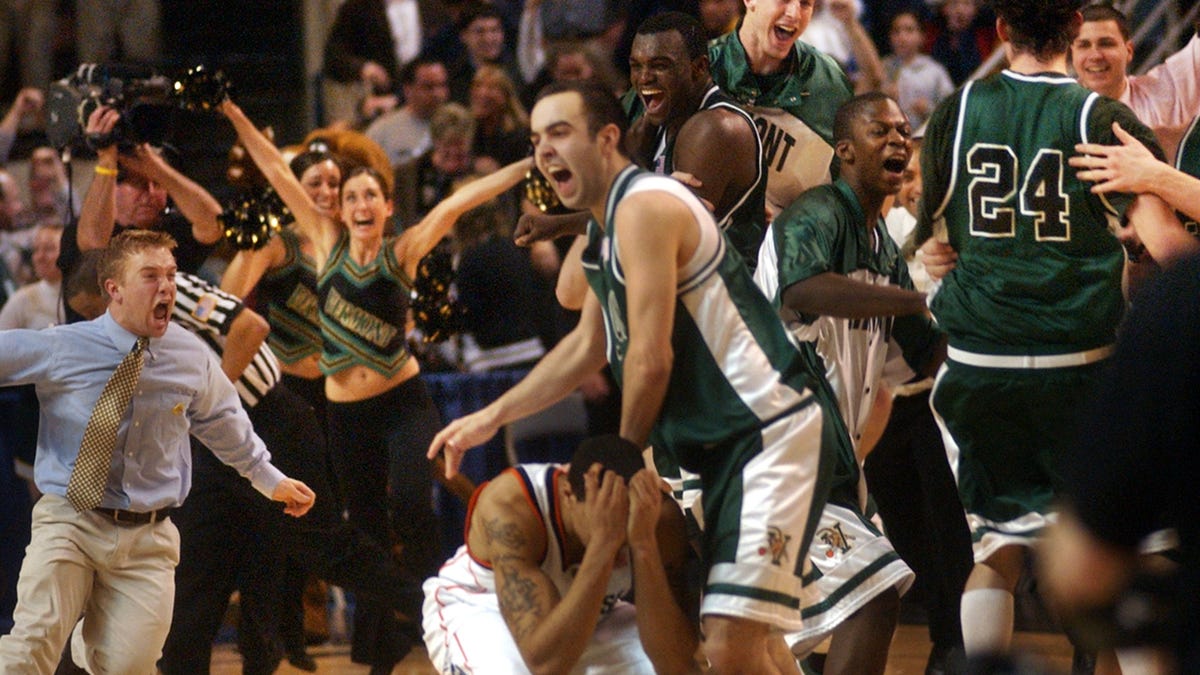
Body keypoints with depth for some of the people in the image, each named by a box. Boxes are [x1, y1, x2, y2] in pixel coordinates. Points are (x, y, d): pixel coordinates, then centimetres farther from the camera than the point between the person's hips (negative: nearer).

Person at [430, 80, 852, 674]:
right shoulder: (605, 226, 17)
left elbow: (651, 360, -17)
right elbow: (588, 345, 32)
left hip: (772, 430, -11)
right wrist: (490, 419, 30)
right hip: (727, 445, 11)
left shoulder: (644, 206, -15)